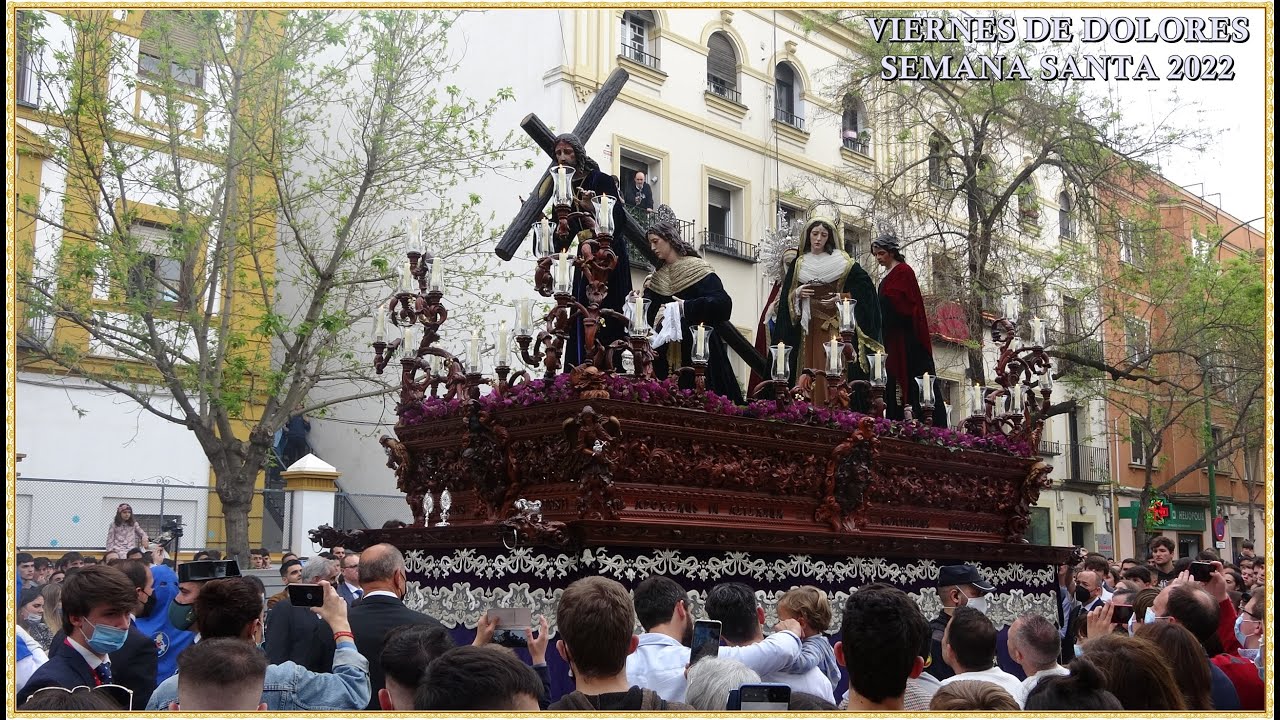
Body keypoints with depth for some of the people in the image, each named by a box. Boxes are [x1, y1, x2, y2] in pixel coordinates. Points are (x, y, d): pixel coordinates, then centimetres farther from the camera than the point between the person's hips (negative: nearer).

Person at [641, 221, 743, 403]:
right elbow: (647, 316, 8)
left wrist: (686, 308, -23)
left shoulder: (698, 269, -1)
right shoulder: (656, 278, 16)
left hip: (697, 351, -5)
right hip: (665, 357, 5)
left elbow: (723, 303, -14)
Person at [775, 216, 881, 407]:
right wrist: (797, 293, -6)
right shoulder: (798, 264, 13)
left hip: (835, 325, -3)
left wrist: (842, 297, -10)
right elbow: (787, 297, 14)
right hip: (809, 327, 3)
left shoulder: (842, 261, 3)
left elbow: (865, 286, 1)